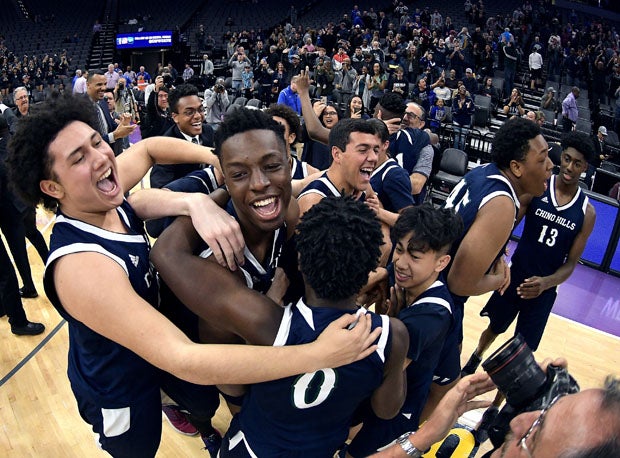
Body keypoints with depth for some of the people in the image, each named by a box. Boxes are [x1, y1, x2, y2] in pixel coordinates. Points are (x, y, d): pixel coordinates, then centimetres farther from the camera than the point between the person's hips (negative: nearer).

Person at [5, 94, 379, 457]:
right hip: (119, 390, -7)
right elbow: (183, 361, -46)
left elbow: (147, 148, 2)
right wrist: (319, 354, -46)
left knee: (205, 400, 31)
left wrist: (215, 156, -19)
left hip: (153, 349, 7)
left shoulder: (104, 200, -18)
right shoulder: (79, 265, -40)